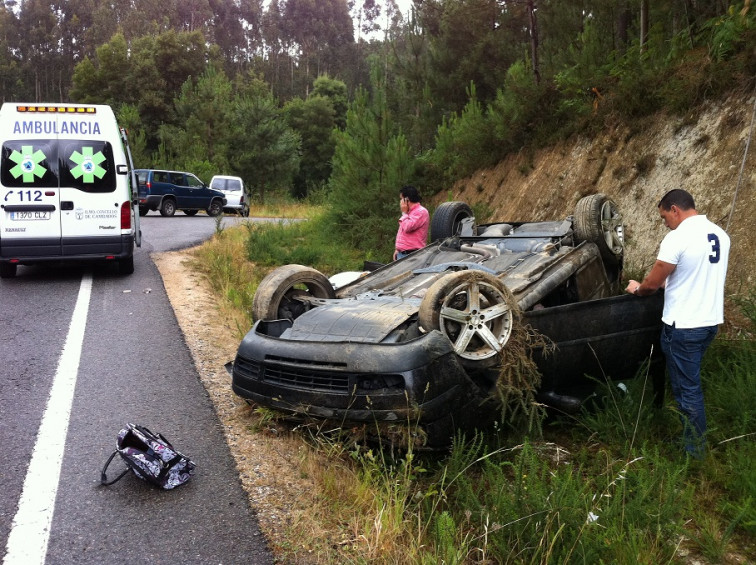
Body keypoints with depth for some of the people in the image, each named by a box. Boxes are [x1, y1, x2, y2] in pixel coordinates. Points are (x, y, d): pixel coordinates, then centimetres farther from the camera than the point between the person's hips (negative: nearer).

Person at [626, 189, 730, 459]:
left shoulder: (677, 237, -19)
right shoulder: (720, 234, 7)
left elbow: (651, 283, -14)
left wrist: (637, 288, 7)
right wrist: (669, 282, 25)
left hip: (683, 327, -8)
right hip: (710, 322, 9)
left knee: (687, 388, 4)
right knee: (689, 381, 21)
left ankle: (695, 450, 15)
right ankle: (693, 435, 31)